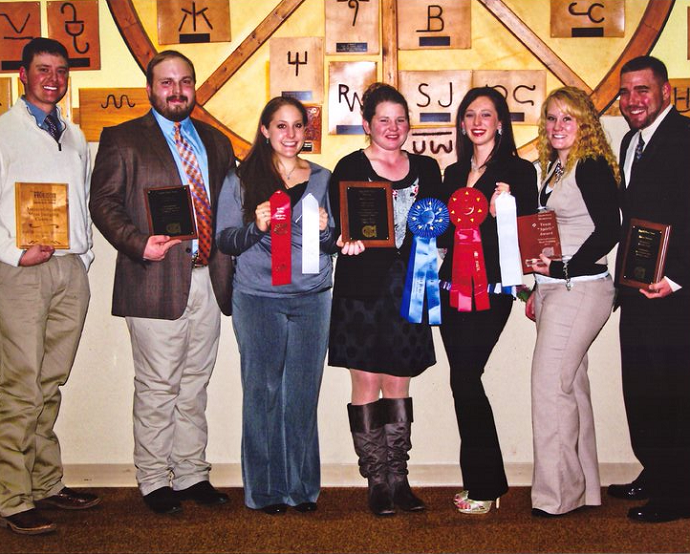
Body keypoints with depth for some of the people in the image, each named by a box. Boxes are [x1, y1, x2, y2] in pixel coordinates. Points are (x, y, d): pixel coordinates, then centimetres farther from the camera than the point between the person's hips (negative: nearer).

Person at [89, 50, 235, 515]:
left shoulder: (217, 143, 17)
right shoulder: (122, 139, 3)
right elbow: (104, 202, -3)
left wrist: (229, 265, 3)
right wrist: (138, 243, -18)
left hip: (208, 280, 5)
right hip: (156, 281, -4)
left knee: (195, 385, 12)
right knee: (157, 388, 0)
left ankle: (192, 475, 22)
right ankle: (155, 481, 13)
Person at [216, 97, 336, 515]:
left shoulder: (323, 179, 12)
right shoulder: (242, 179, 5)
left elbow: (334, 245, 13)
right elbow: (225, 241, 2)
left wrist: (326, 230, -8)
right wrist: (256, 227, -16)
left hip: (312, 297, 2)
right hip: (259, 298, -2)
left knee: (303, 392, 3)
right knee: (263, 391, 0)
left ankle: (303, 486, 14)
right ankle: (266, 489, 10)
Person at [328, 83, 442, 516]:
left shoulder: (425, 169, 13)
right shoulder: (350, 168, 2)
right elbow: (338, 226, -3)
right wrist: (348, 241, -23)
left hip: (408, 288, 3)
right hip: (363, 289, -3)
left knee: (399, 384, 7)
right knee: (367, 385, -1)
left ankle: (399, 480, 14)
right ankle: (377, 482, 9)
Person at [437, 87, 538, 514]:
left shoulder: (519, 171, -2)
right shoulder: (454, 173, 17)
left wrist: (501, 213, -21)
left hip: (491, 289, -6)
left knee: (465, 378, -10)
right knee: (466, 380, 7)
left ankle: (483, 486, 3)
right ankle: (488, 481, 19)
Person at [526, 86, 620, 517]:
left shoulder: (591, 166, -11)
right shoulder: (555, 167, 15)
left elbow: (610, 228, -17)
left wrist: (564, 269, -19)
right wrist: (539, 289, 17)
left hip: (579, 288, -9)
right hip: (556, 288, 9)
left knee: (550, 385, -8)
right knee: (570, 385, 13)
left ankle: (558, 494, 3)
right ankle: (583, 489, 23)